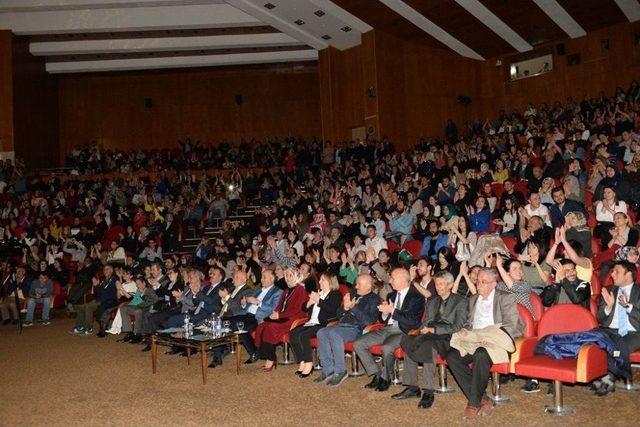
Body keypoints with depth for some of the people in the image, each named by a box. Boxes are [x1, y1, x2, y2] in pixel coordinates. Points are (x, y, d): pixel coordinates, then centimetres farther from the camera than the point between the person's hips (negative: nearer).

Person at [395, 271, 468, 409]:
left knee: (428, 344, -37)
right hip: (428, 337, 6)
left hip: (448, 338, -6)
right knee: (407, 341, -23)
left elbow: (457, 327, -6)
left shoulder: (461, 302, 5)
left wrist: (434, 330, -14)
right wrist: (424, 330, -4)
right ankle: (412, 388, -19)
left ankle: (428, 392, -33)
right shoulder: (431, 302, 24)